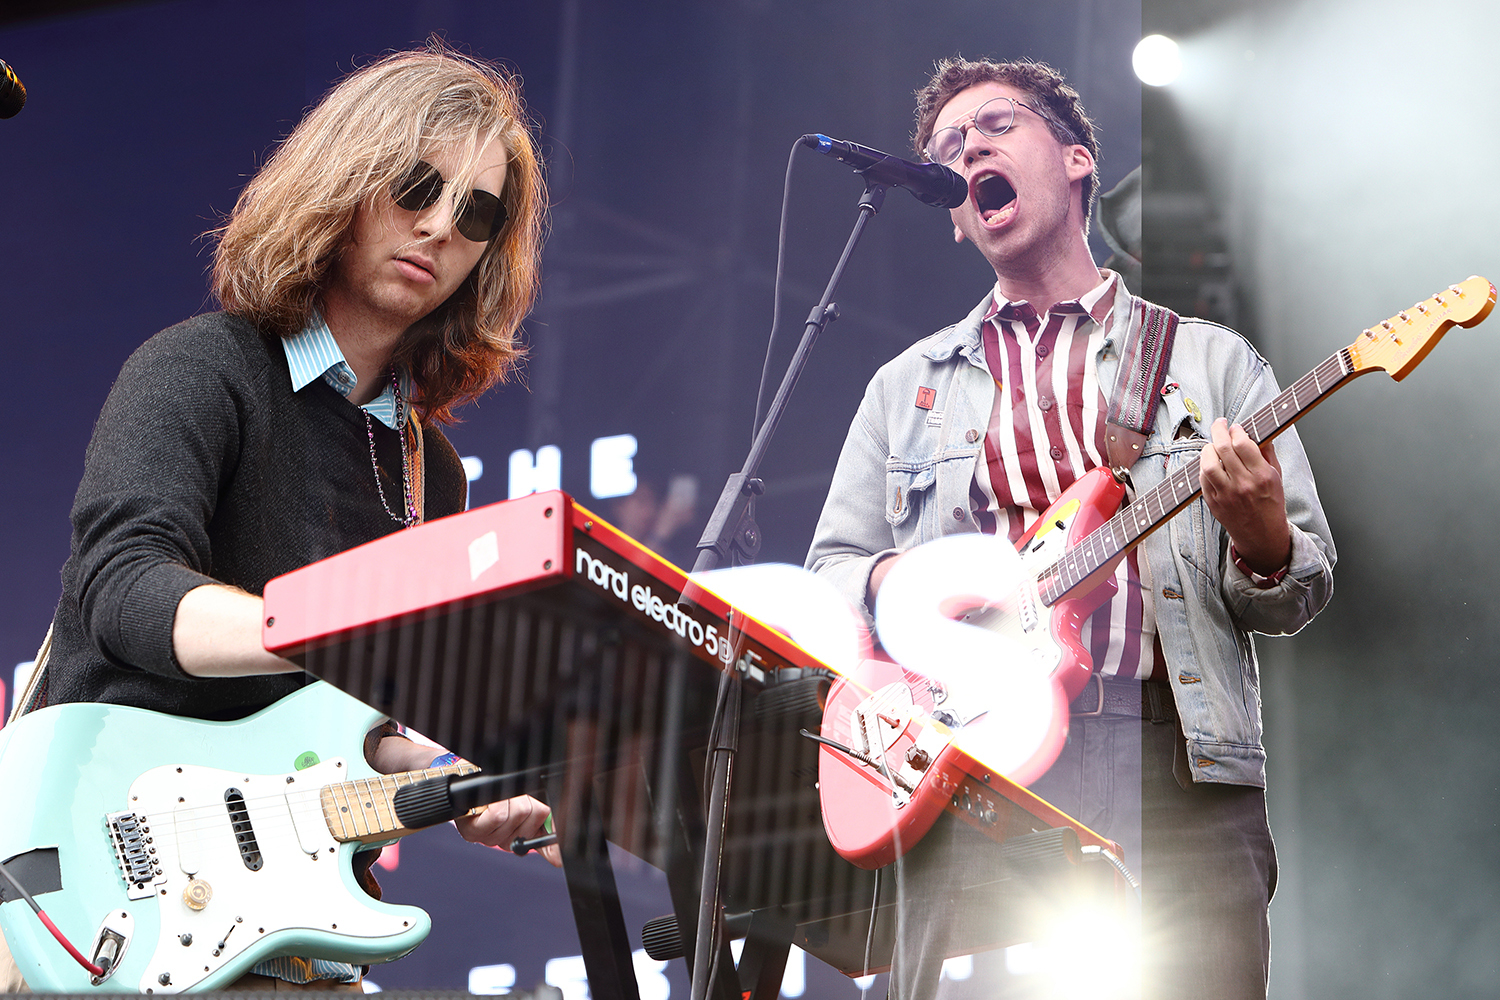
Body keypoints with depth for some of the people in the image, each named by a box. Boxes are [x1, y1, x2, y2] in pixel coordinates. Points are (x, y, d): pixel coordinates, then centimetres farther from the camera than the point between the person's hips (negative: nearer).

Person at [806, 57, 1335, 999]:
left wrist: (1260, 540, -10)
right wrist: (895, 583, -4)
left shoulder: (1213, 362, 17)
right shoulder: (907, 386, 22)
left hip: (1174, 758, -1)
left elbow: (1299, 593, 13)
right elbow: (828, 574, 19)